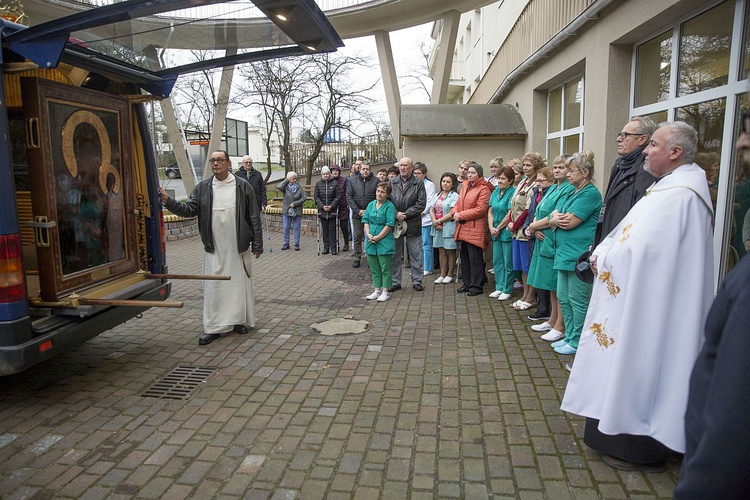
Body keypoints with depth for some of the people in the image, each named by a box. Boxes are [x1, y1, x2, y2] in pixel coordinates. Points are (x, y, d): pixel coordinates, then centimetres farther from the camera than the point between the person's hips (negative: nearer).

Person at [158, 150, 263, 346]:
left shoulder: (243, 186, 0)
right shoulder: (202, 188, 7)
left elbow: (254, 217, 0)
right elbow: (189, 209, 1)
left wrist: (257, 245, -2)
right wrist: (168, 202, -16)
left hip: (238, 247, -2)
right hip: (213, 248, 2)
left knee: (239, 283, 8)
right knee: (213, 286, 4)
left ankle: (240, 320, 24)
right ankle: (213, 327, 12)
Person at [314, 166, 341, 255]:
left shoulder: (335, 183, -1)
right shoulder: (318, 184, 5)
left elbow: (338, 196, -3)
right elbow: (316, 197, 3)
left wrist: (331, 206, -13)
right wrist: (322, 206, -9)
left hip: (332, 210, -2)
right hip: (322, 211, 2)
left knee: (332, 229, 0)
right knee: (325, 230, 7)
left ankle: (333, 248, 5)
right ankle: (326, 248, 13)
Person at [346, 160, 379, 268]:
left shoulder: (376, 180, 0)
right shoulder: (353, 180, 5)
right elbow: (349, 197, 1)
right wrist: (358, 210, -8)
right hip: (357, 214, 1)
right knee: (357, 236, 6)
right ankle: (356, 258, 14)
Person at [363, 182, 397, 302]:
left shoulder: (390, 206, -7)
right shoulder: (371, 204, 11)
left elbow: (389, 225, -13)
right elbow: (365, 220, 9)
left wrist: (378, 237, -14)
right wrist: (368, 235, -6)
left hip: (384, 241, -6)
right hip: (371, 241, 6)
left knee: (385, 268, 1)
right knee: (374, 268, 12)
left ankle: (385, 292, 9)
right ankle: (377, 290, 22)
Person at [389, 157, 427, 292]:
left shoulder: (418, 184, 0)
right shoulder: (392, 183, 7)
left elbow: (421, 204, -7)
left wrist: (405, 214, -13)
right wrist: (396, 214, -12)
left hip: (413, 224, -2)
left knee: (416, 255, 6)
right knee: (395, 255, 8)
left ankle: (417, 281, 18)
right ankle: (395, 281, 18)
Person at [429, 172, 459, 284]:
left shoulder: (454, 196, -6)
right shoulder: (437, 196, 15)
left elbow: (452, 213, -15)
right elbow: (431, 210, 9)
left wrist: (438, 221, -12)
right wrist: (434, 222, -8)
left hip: (449, 227, -6)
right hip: (438, 228, 6)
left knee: (450, 251, 3)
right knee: (441, 251, 10)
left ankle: (449, 274, 13)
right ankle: (442, 274, 17)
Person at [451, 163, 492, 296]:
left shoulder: (484, 189, -8)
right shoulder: (465, 187, 18)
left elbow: (481, 209, -17)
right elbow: (458, 204, 19)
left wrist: (461, 215, -15)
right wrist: (454, 212, -4)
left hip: (475, 229, -8)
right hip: (463, 228, 8)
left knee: (475, 258, -3)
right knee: (465, 257, 13)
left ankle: (476, 286, 5)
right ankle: (467, 283, 23)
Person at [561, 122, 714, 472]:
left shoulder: (678, 194, -22)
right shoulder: (671, 186, 11)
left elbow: (638, 249, -28)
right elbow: (629, 234, 12)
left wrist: (601, 259, -12)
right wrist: (603, 253, -3)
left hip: (652, 307, -10)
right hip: (647, 299, 10)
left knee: (641, 364, 2)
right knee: (637, 365, 19)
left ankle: (640, 448, 18)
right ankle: (634, 431, 34)